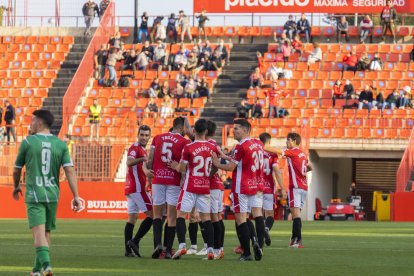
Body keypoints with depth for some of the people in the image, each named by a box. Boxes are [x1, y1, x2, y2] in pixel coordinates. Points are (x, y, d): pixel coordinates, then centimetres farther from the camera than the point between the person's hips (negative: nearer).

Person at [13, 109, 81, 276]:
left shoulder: (27, 142, -2)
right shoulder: (61, 145, 5)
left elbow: (17, 170, 8)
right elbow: (70, 171, -5)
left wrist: (16, 187, 28)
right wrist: (76, 197, -5)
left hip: (34, 195, -4)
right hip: (53, 195, 4)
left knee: (39, 232, -12)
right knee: (46, 232, 15)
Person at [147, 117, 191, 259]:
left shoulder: (157, 138, 8)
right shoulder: (184, 142, -3)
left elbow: (150, 160, 8)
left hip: (157, 179, 2)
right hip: (174, 181, -2)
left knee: (157, 214, 11)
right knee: (172, 216, 4)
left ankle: (158, 243, -10)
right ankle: (168, 250, 2)